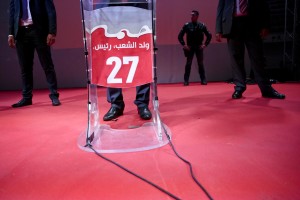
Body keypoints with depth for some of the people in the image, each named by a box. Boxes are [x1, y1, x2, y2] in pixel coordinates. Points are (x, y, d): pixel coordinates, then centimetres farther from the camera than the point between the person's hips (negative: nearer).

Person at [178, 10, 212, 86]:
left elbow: (209, 35, 7)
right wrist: (184, 44, -4)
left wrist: (205, 44, 0)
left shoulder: (202, 25, 0)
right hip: (189, 47, 0)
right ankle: (186, 80, 4)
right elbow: (180, 36, 2)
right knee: (188, 64, 0)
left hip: (199, 47, 1)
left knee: (200, 64, 3)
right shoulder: (187, 25, -2)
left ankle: (203, 80, 10)